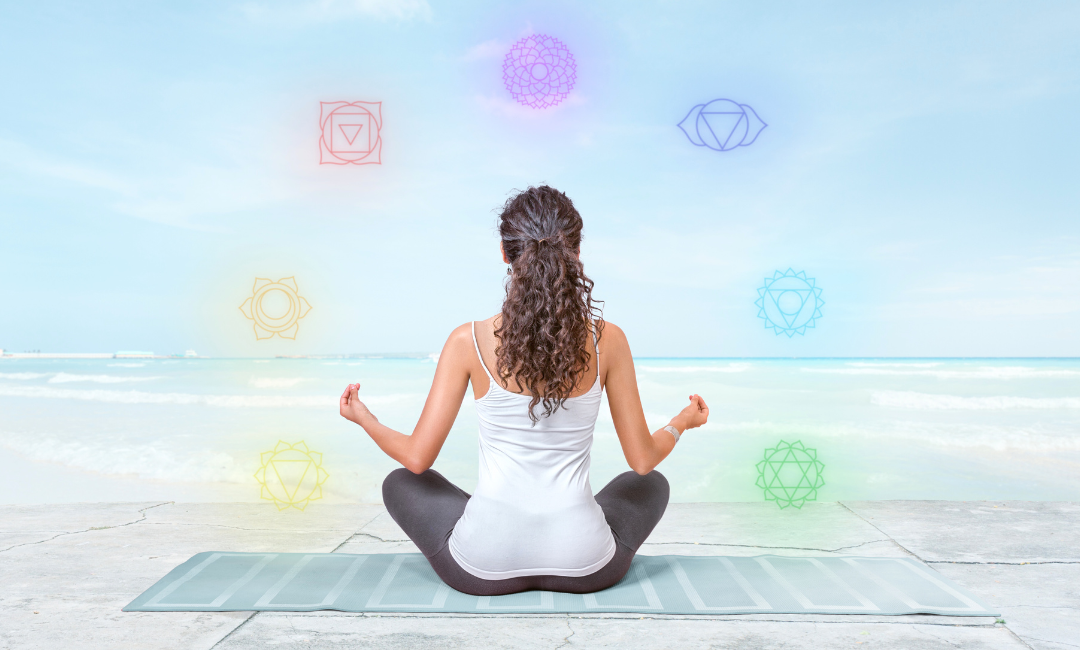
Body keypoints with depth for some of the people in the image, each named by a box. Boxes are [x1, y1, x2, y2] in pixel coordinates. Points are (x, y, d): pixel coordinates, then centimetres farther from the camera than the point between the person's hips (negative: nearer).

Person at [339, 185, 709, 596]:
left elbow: (417, 458, -5)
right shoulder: (607, 341, -8)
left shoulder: (469, 342, -11)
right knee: (651, 484, 32)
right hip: (584, 568, 2)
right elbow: (643, 459, -1)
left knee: (400, 483, 28)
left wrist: (364, 419, 16)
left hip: (483, 568, -1)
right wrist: (683, 422, 21)